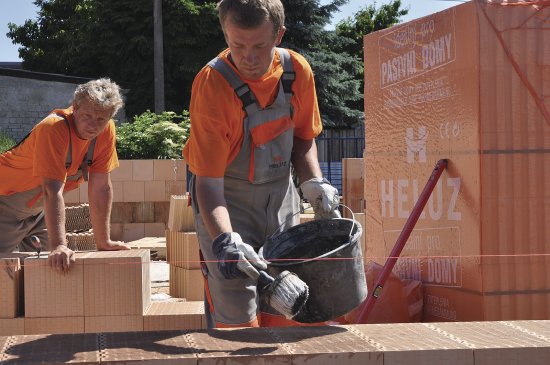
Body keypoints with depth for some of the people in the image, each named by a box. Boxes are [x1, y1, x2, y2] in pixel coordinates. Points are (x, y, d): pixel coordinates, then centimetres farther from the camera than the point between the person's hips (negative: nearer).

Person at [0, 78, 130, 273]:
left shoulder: (106, 130, -14)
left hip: (38, 209, 7)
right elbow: (53, 190, -39)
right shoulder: (53, 128, -32)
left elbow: (101, 187, -10)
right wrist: (58, 246, -46)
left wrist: (103, 242, -12)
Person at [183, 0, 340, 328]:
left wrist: (314, 182, -7)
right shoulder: (212, 84, -24)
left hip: (281, 196, 5)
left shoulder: (297, 71, -9)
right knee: (237, 316, -13)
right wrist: (224, 239, -40)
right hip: (227, 201, -5)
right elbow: (208, 179, -26)